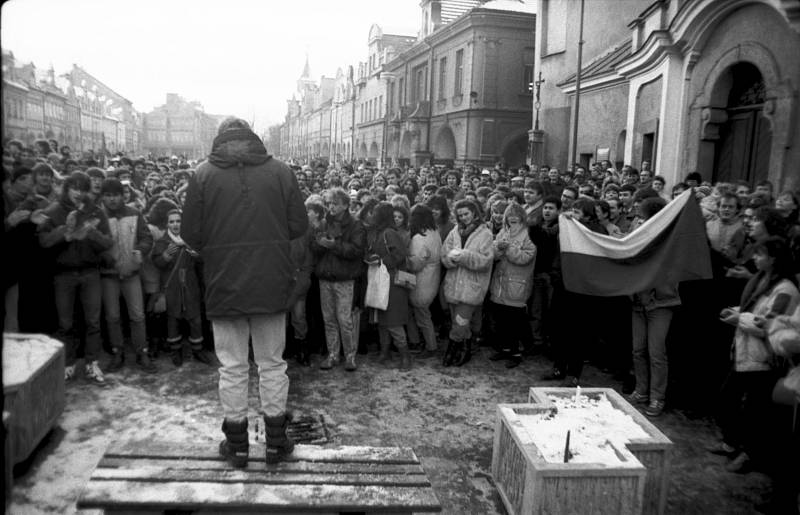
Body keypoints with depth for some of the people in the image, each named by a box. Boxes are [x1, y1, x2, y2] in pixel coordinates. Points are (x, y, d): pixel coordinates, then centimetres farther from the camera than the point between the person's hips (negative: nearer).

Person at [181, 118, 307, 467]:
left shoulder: (203, 174, -3)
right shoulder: (280, 171, 0)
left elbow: (190, 233, -4)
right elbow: (299, 226, -1)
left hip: (224, 285, -1)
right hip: (272, 284, 1)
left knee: (232, 366, 10)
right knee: (272, 363, 13)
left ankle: (237, 444, 21)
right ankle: (276, 441, 23)